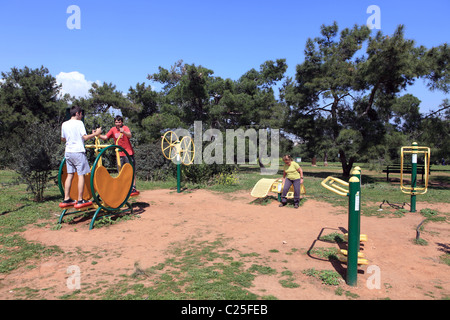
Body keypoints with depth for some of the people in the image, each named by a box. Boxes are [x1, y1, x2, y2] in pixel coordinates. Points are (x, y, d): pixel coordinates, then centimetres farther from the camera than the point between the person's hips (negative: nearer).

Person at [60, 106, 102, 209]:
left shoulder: (64, 124, 12)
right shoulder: (79, 123, -7)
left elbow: (63, 139, 20)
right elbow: (85, 137, -13)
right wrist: (95, 134, -1)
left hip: (68, 152, 7)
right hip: (78, 152, -7)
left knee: (70, 175, 11)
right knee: (81, 175, -2)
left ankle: (66, 199, 13)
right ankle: (80, 201, -2)